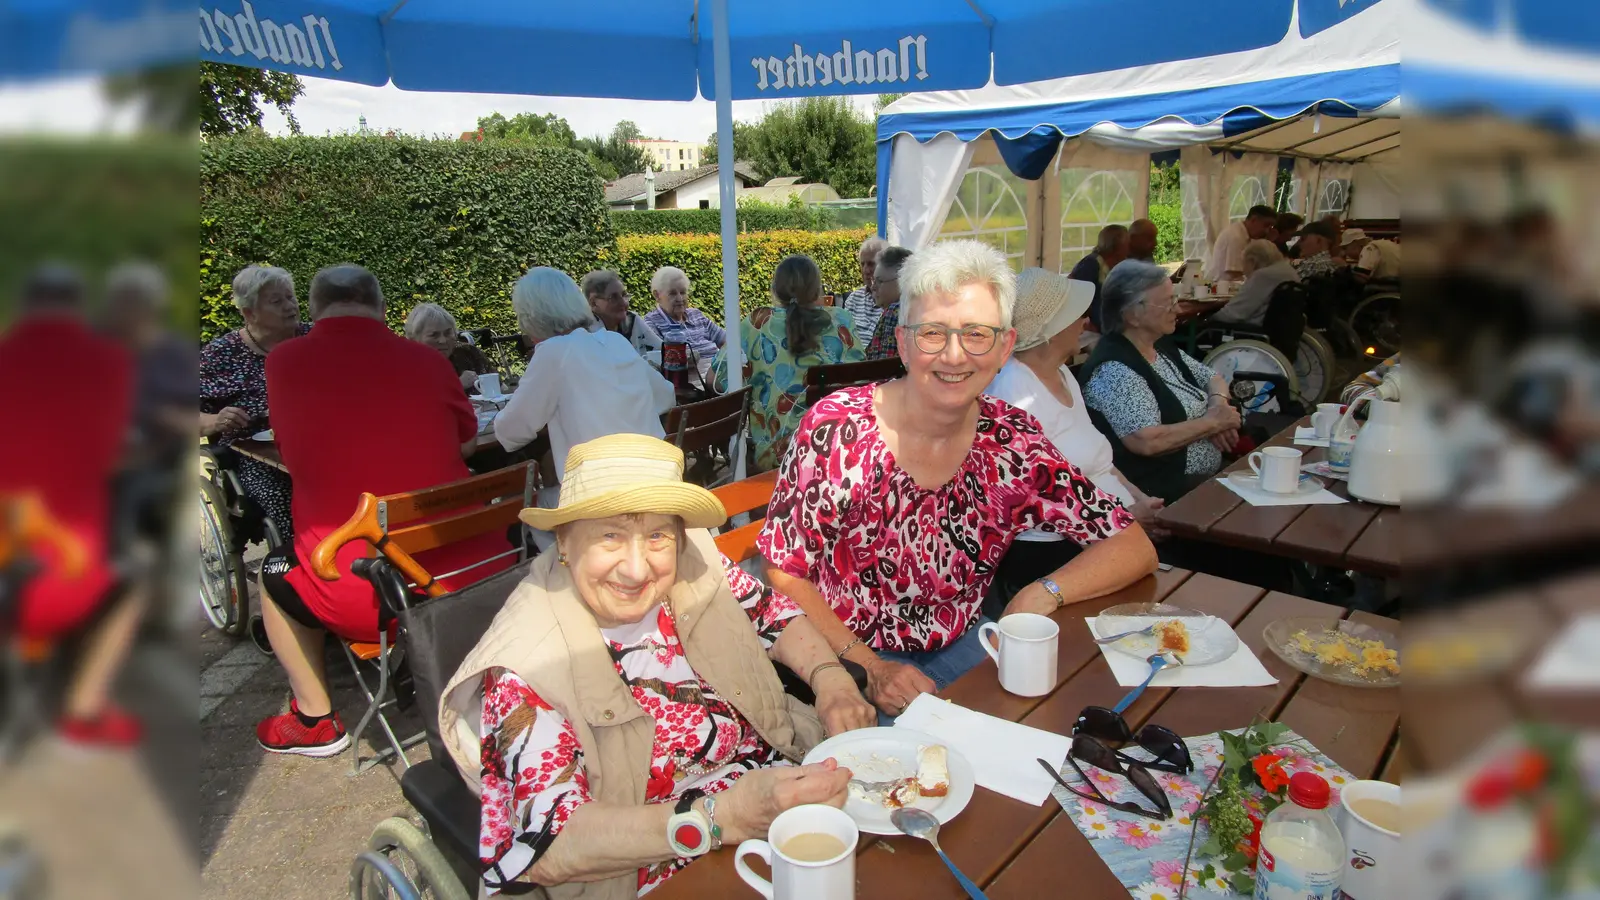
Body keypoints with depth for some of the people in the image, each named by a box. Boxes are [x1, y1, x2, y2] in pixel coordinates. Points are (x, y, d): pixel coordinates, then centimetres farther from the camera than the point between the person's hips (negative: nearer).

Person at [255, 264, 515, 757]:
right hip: (474, 583, 2)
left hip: (360, 601, -1)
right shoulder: (428, 360, -1)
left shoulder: (284, 360, -2)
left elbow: (291, 455, 14)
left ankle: (315, 720, 37)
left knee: (274, 571, 29)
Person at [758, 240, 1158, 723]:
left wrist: (1042, 594, -19)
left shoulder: (1013, 440, -7)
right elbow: (783, 573, -11)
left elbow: (1135, 549, -2)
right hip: (847, 656, -4)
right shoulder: (837, 429, -16)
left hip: (962, 648, 4)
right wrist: (869, 668, -22)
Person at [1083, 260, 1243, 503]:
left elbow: (1212, 379, 22)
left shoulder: (1161, 346, 10)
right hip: (1163, 492, -9)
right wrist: (1211, 422, -15)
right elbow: (1146, 442, -28)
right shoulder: (1114, 369, -19)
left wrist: (1219, 404, -2)